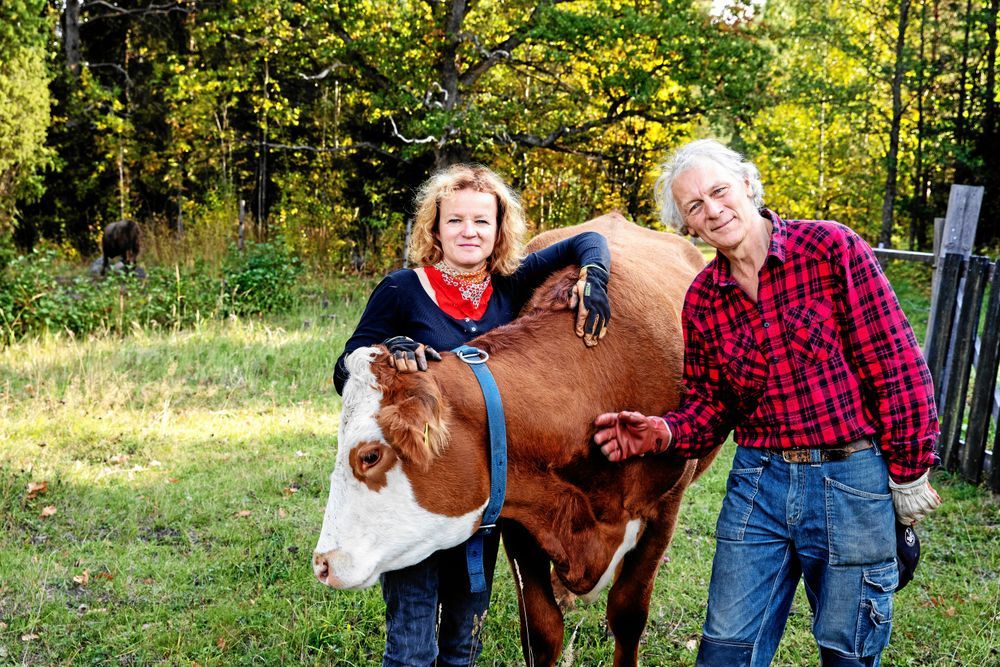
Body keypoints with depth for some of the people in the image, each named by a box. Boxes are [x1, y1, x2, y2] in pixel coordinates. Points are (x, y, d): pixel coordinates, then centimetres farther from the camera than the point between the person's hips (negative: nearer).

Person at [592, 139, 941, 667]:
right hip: (757, 480, 4)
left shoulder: (831, 248, -10)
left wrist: (910, 472, -8)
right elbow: (709, 405, 8)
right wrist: (665, 433, -13)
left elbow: (897, 366, -9)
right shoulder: (702, 298, 4)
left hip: (853, 482, -3)